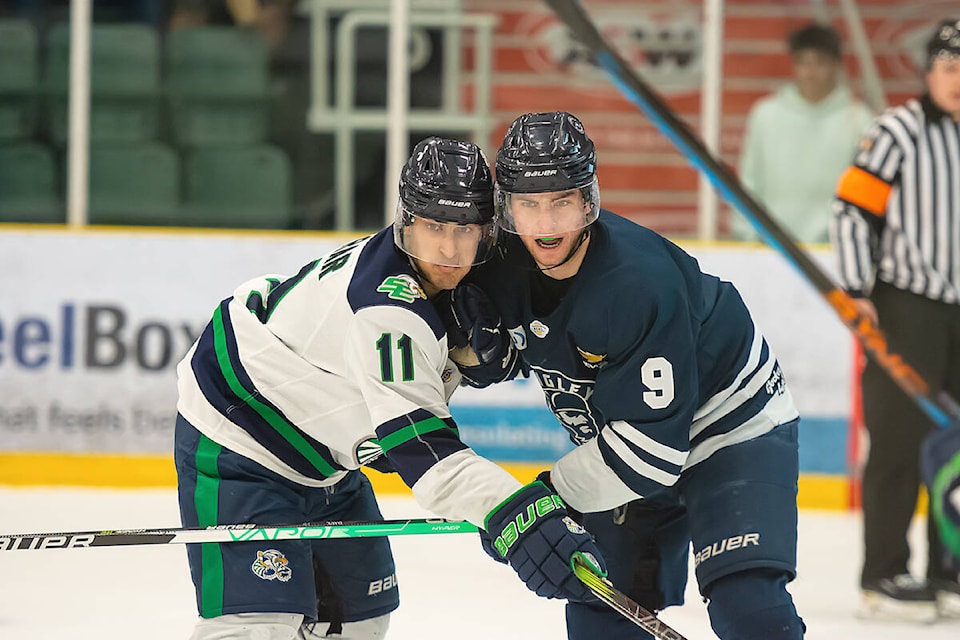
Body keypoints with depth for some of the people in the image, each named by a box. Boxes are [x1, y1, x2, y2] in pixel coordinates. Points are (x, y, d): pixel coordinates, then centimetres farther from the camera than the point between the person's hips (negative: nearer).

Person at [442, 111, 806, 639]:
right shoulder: (504, 260, -13)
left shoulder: (642, 282, -34)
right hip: (619, 437, 7)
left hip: (734, 427, -7)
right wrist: (471, 335, -16)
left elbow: (651, 443, -32)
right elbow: (496, 365, 7)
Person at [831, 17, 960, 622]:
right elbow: (854, 208, -9)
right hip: (903, 304, -6)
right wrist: (858, 294, -14)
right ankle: (884, 576, -2)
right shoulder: (899, 132, -8)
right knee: (900, 439, -6)